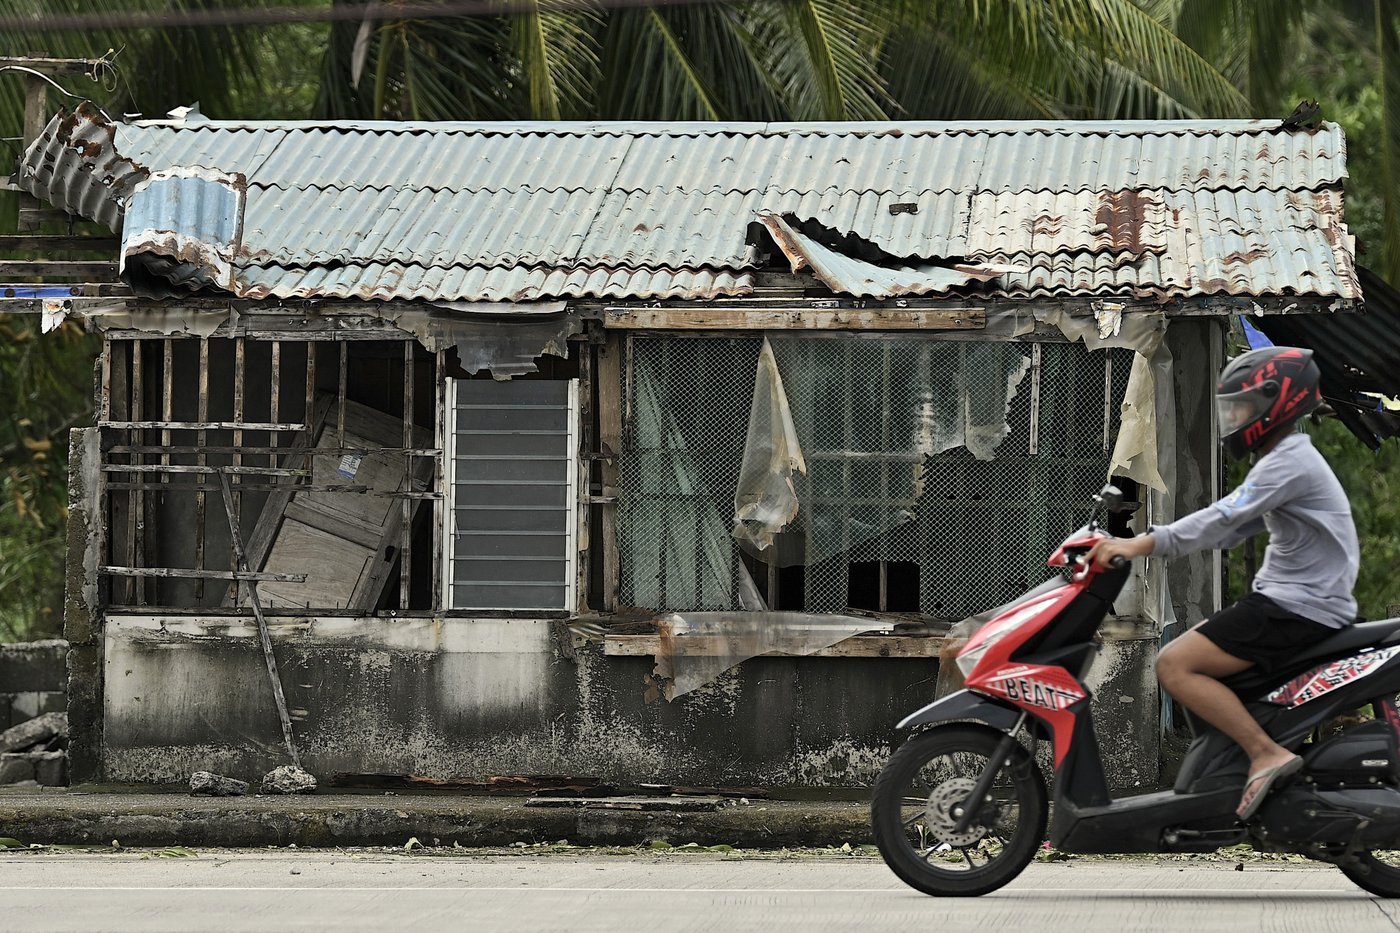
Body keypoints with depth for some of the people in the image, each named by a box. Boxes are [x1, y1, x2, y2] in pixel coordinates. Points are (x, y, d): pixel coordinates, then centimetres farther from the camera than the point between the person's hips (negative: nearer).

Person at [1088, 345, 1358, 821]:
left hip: (1299, 610, -11)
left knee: (1174, 666, -16)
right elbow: (1232, 526, 16)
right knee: (1185, 651, 19)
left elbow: (1222, 520, -25)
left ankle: (1266, 753, -19)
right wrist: (1145, 542, 7)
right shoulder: (1288, 459, 17)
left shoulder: (1289, 462, -16)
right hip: (1289, 599, 11)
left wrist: (1143, 544, -29)